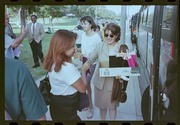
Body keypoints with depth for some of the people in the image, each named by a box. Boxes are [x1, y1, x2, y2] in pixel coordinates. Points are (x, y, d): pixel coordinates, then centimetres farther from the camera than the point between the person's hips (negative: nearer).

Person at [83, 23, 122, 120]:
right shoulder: (100, 46, -6)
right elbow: (91, 59, -4)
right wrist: (85, 65, -22)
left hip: (113, 82, -2)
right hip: (100, 81, 2)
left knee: (112, 105, 16)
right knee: (101, 104, 20)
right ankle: (102, 119, 46)